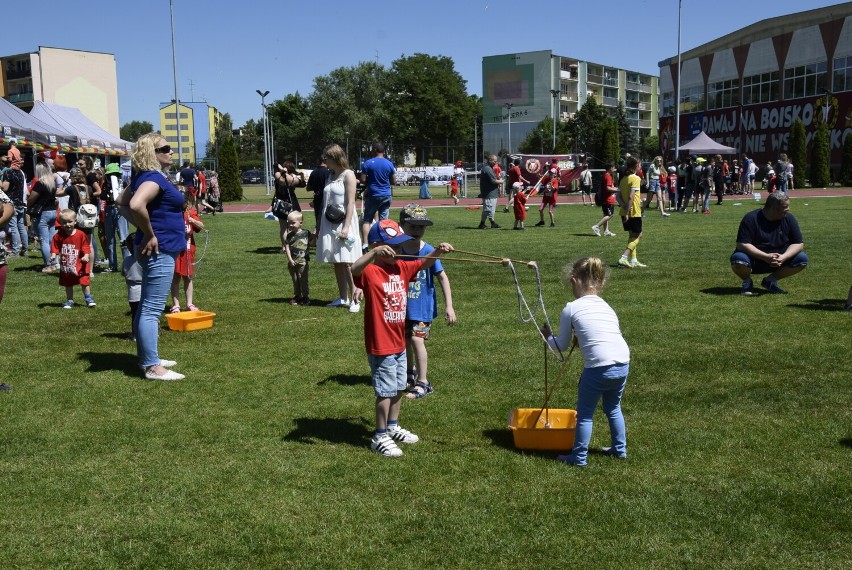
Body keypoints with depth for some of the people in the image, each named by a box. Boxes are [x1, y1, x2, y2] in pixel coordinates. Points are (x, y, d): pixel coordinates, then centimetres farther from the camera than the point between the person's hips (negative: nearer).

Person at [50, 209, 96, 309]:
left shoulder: (81, 235, -9)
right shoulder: (59, 235, -5)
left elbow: (86, 248, -6)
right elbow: (55, 247, -1)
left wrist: (86, 256, -20)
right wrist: (53, 255, -17)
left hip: (79, 265, -2)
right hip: (65, 266, 2)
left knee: (84, 282, 0)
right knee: (68, 284, 14)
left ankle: (88, 298, 16)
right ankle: (69, 301, 26)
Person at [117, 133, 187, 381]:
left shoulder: (146, 176, 13)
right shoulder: (153, 178, -17)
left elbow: (122, 203, 23)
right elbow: (136, 205, -34)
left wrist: (142, 228, 12)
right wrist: (150, 234, -21)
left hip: (157, 250, 11)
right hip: (159, 250, -11)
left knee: (147, 307, 17)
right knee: (152, 309, -7)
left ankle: (147, 357, 28)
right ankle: (152, 367, -3)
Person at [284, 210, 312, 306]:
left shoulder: (306, 233, -2)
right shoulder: (289, 235, 0)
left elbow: (311, 242, 9)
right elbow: (287, 247, -4)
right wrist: (290, 259, -12)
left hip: (302, 261, -2)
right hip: (292, 262, 2)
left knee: (303, 280, 1)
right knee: (295, 280, 12)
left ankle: (305, 297, 9)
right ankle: (297, 296, 22)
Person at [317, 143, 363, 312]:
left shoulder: (348, 175, -6)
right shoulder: (331, 176, 14)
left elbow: (351, 202, -12)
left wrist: (346, 227, -19)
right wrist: (319, 227, 16)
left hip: (343, 223, -7)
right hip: (329, 224, 7)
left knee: (347, 263, -11)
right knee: (336, 263, 8)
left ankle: (355, 299, -7)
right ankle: (342, 298, 15)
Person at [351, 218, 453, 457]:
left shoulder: (402, 268, 6)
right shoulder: (370, 272, -18)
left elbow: (424, 263, 13)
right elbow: (352, 270, -38)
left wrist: (438, 251, -7)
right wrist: (374, 253, -50)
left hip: (399, 343, 8)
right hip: (381, 346, -8)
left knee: (399, 388, 20)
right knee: (386, 391, -1)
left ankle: (392, 427, 37)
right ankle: (380, 437, 13)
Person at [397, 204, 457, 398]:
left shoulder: (429, 251, -15)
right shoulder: (397, 250, -7)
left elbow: (442, 277, -12)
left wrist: (449, 306, -16)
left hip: (423, 306, -4)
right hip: (404, 306, 4)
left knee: (417, 339, -13)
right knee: (406, 339, 18)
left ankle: (423, 383, -1)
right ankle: (410, 373, 42)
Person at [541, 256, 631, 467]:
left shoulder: (571, 309, 1)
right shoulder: (606, 306, 18)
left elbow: (562, 346, 10)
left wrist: (548, 336, 29)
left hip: (599, 368, -6)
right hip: (623, 364, 6)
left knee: (585, 414, 12)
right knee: (613, 408, 28)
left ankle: (578, 457, 19)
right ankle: (620, 449, 39)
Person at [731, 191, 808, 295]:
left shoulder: (789, 218, -4)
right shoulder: (751, 218, -16)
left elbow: (798, 243, -4)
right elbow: (742, 244, -23)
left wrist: (784, 257, -24)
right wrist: (766, 257, -32)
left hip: (779, 259, 4)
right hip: (754, 261, -4)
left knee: (803, 259, -19)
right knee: (738, 259, -35)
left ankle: (770, 280, 1)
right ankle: (747, 281, -1)